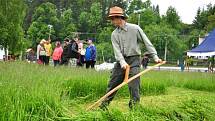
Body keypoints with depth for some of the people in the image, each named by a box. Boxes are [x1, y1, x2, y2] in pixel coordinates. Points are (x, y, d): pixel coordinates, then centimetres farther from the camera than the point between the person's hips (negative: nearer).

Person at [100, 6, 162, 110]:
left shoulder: (135, 28, -6)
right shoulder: (114, 34, 5)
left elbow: (147, 42, -4)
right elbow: (117, 50, -6)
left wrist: (155, 56, -9)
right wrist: (122, 62, -22)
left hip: (134, 60, -4)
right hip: (121, 61, 4)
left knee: (133, 86, -8)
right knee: (112, 84, 8)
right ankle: (103, 106, 18)